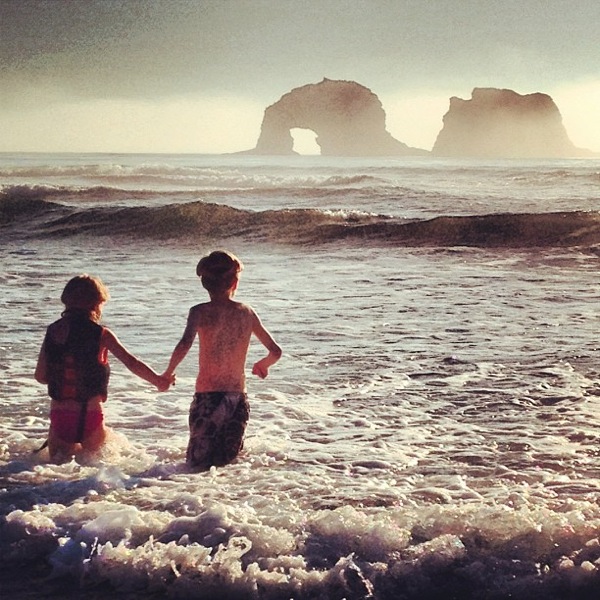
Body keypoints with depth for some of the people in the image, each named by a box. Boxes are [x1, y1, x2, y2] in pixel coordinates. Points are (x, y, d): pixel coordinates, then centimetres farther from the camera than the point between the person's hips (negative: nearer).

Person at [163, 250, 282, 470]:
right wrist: (262, 366, 32)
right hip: (239, 396, 3)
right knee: (229, 461, 14)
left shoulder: (200, 312, -5)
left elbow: (184, 345, -21)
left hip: (208, 396, -3)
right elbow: (275, 352, 11)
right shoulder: (247, 313, 6)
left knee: (197, 464, -1)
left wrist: (168, 373, -5)